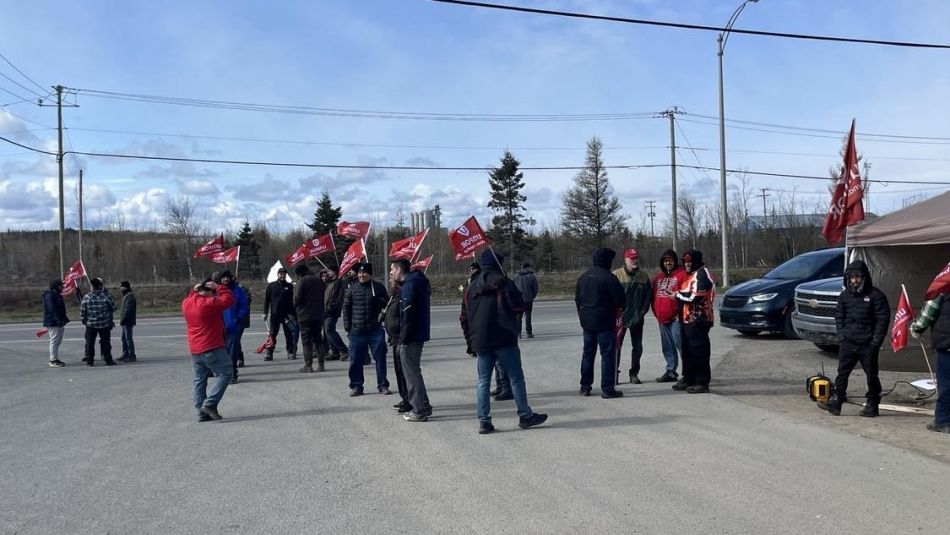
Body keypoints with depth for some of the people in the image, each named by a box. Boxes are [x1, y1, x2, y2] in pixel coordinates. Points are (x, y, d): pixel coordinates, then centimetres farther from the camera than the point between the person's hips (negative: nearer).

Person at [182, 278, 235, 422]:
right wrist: (219, 287, -7)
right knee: (225, 373, 0)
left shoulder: (186, 303, 8)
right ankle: (210, 403, -11)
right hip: (212, 348, -8)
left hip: (194, 350, 8)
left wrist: (193, 290, 18)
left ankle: (202, 413, 12)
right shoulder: (209, 303, -16)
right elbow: (229, 300, -15)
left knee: (199, 381, 11)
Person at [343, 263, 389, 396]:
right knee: (356, 360, 4)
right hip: (357, 331, 1)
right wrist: (347, 327, 3)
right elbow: (346, 309, 7)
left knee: (380, 358, 2)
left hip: (376, 331, -1)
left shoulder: (379, 288, 1)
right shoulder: (352, 289, 4)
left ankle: (383, 386, 13)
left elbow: (387, 306, 8)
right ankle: (356, 386, 16)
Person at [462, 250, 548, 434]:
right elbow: (518, 305, -13)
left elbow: (465, 317, 14)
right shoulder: (503, 282, -6)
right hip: (504, 339, -5)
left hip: (480, 342, 5)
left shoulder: (471, 286, 12)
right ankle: (525, 416, 10)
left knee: (483, 381, 7)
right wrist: (523, 303, 9)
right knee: (516, 377, 5)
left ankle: (483, 421, 3)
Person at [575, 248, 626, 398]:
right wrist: (616, 308, 9)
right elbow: (619, 300, -13)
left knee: (587, 353, 15)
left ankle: (585, 386, 20)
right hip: (604, 322, -7)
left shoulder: (584, 276, 7)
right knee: (608, 354, -1)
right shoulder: (608, 277, -15)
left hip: (586, 322, 7)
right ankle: (607, 389, -2)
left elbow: (577, 298, 13)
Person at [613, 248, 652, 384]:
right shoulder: (616, 275, -7)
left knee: (637, 346, 9)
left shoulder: (643, 276, 5)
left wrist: (642, 312, -3)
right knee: (616, 345, 0)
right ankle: (614, 373, 8)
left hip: (637, 318, 3)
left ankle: (634, 373, 21)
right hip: (620, 317, -3)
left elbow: (648, 295, 7)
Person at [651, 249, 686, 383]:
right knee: (667, 347, 14)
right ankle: (671, 372, 23)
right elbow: (654, 296, 19)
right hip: (662, 318, 7)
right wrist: (656, 313, 13)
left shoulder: (682, 274, -5)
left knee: (680, 344, -11)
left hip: (675, 318, -7)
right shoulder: (658, 276, 17)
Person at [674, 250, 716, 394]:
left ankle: (702, 383, -5)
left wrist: (678, 295, -7)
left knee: (699, 351, -8)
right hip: (687, 319, 11)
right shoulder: (691, 275, 21)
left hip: (697, 320, -11)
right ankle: (688, 379, 25)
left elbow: (695, 296, -21)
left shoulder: (701, 274, -11)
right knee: (687, 351, 16)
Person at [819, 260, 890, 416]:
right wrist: (841, 334, 2)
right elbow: (839, 316, 15)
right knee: (842, 373, 1)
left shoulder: (875, 295, -6)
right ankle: (835, 402, 2)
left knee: (871, 375, 6)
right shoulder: (845, 295, 8)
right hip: (847, 343, 4)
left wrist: (876, 340, -12)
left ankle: (872, 405, 16)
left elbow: (883, 319, -7)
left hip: (867, 344, -4)